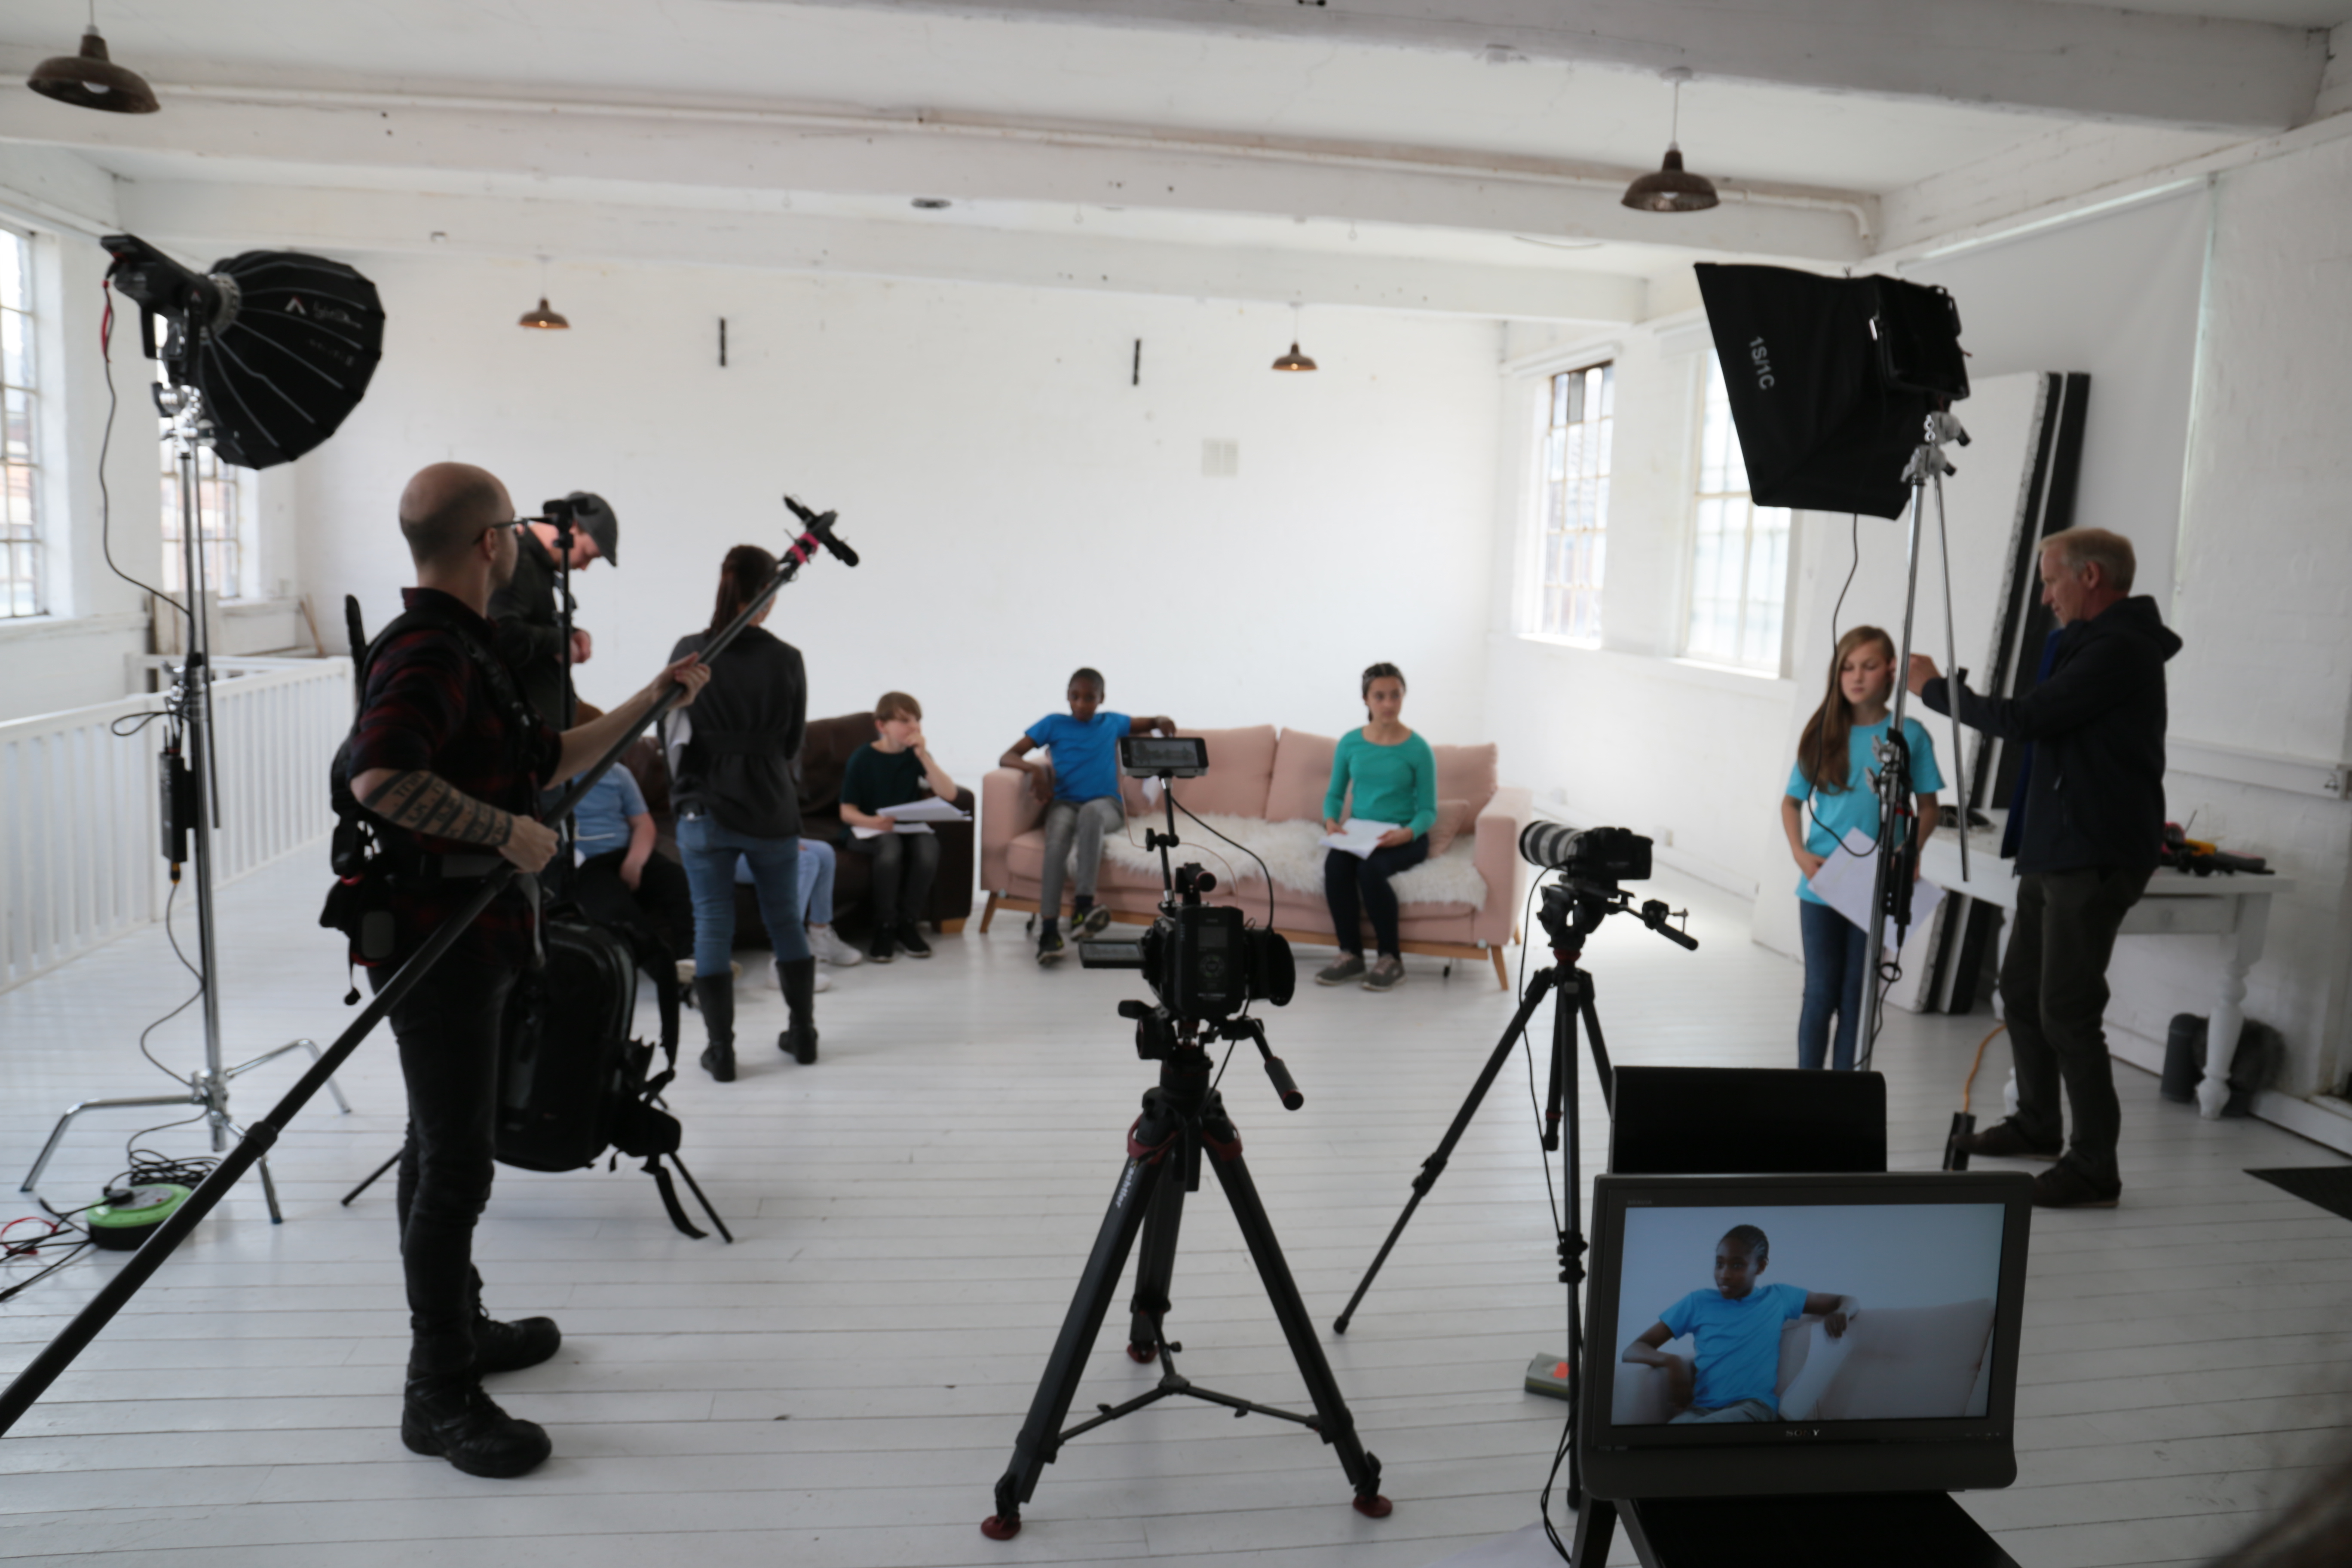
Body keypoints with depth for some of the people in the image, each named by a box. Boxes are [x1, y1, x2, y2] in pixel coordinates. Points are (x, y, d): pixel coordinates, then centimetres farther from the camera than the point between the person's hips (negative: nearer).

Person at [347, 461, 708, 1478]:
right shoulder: (428, 651, -19)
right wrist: (509, 831, -27)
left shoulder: (465, 646, 15)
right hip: (438, 945, -11)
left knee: (442, 1152, 20)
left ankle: (458, 1328, 36)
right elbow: (378, 776, -36)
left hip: (468, 939, 11)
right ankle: (439, 1395, 7)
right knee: (456, 1165, -4)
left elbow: (551, 759, 22)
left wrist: (656, 700, 24)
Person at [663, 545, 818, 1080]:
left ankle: (721, 1049, 10)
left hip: (705, 810, 0)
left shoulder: (689, 653, -7)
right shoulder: (786, 660, -8)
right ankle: (803, 1033, 26)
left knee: (712, 926, 7)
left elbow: (669, 735, 3)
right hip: (772, 810, 1)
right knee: (786, 921, 15)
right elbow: (793, 742, 2)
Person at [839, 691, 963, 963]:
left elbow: (949, 794, -8)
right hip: (869, 829, -3)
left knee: (928, 848, -32)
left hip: (912, 827, 3)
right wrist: (872, 822, -27)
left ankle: (908, 924, -14)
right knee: (891, 849, -38)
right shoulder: (862, 758, -4)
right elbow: (847, 811, -5)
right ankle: (885, 928, -21)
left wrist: (923, 756, -14)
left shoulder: (917, 756, 5)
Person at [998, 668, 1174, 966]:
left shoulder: (1112, 722, 18)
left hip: (1105, 805, 1)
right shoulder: (1053, 724, 12)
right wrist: (1034, 767, -15)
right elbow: (1007, 758, 7)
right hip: (1065, 803, 0)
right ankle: (1048, 929, -45)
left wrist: (1161, 721, 8)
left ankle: (1083, 906, -47)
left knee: (1092, 812, -38)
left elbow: (1150, 724, 33)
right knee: (1058, 838, -37)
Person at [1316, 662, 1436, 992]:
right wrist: (1331, 820, -10)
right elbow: (1334, 794, 11)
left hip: (1404, 838, -3)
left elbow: (1428, 810, -5)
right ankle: (1350, 954, -16)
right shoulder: (1350, 743, 3)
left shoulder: (1418, 750, -7)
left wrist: (1408, 833, -25)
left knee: (1370, 868, -34)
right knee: (1335, 863, -30)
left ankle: (1391, 959, -17)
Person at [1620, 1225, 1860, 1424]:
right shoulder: (1697, 1303, 14)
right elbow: (1632, 1351, 12)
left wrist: (1841, 1313, -1)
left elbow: (1848, 1302, 25)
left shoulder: (1778, 1297, 17)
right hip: (1701, 1409, 2)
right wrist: (1671, 1361, -11)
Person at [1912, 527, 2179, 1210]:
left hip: (2093, 859, -11)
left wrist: (1934, 689, -9)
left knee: (2066, 1010, -9)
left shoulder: (2118, 652, -16)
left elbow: (2024, 720, -19)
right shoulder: (2090, 645, 18)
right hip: (2053, 851, 11)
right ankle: (2037, 1126, 34)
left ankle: (2094, 1168, 0)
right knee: (2021, 989, 18)